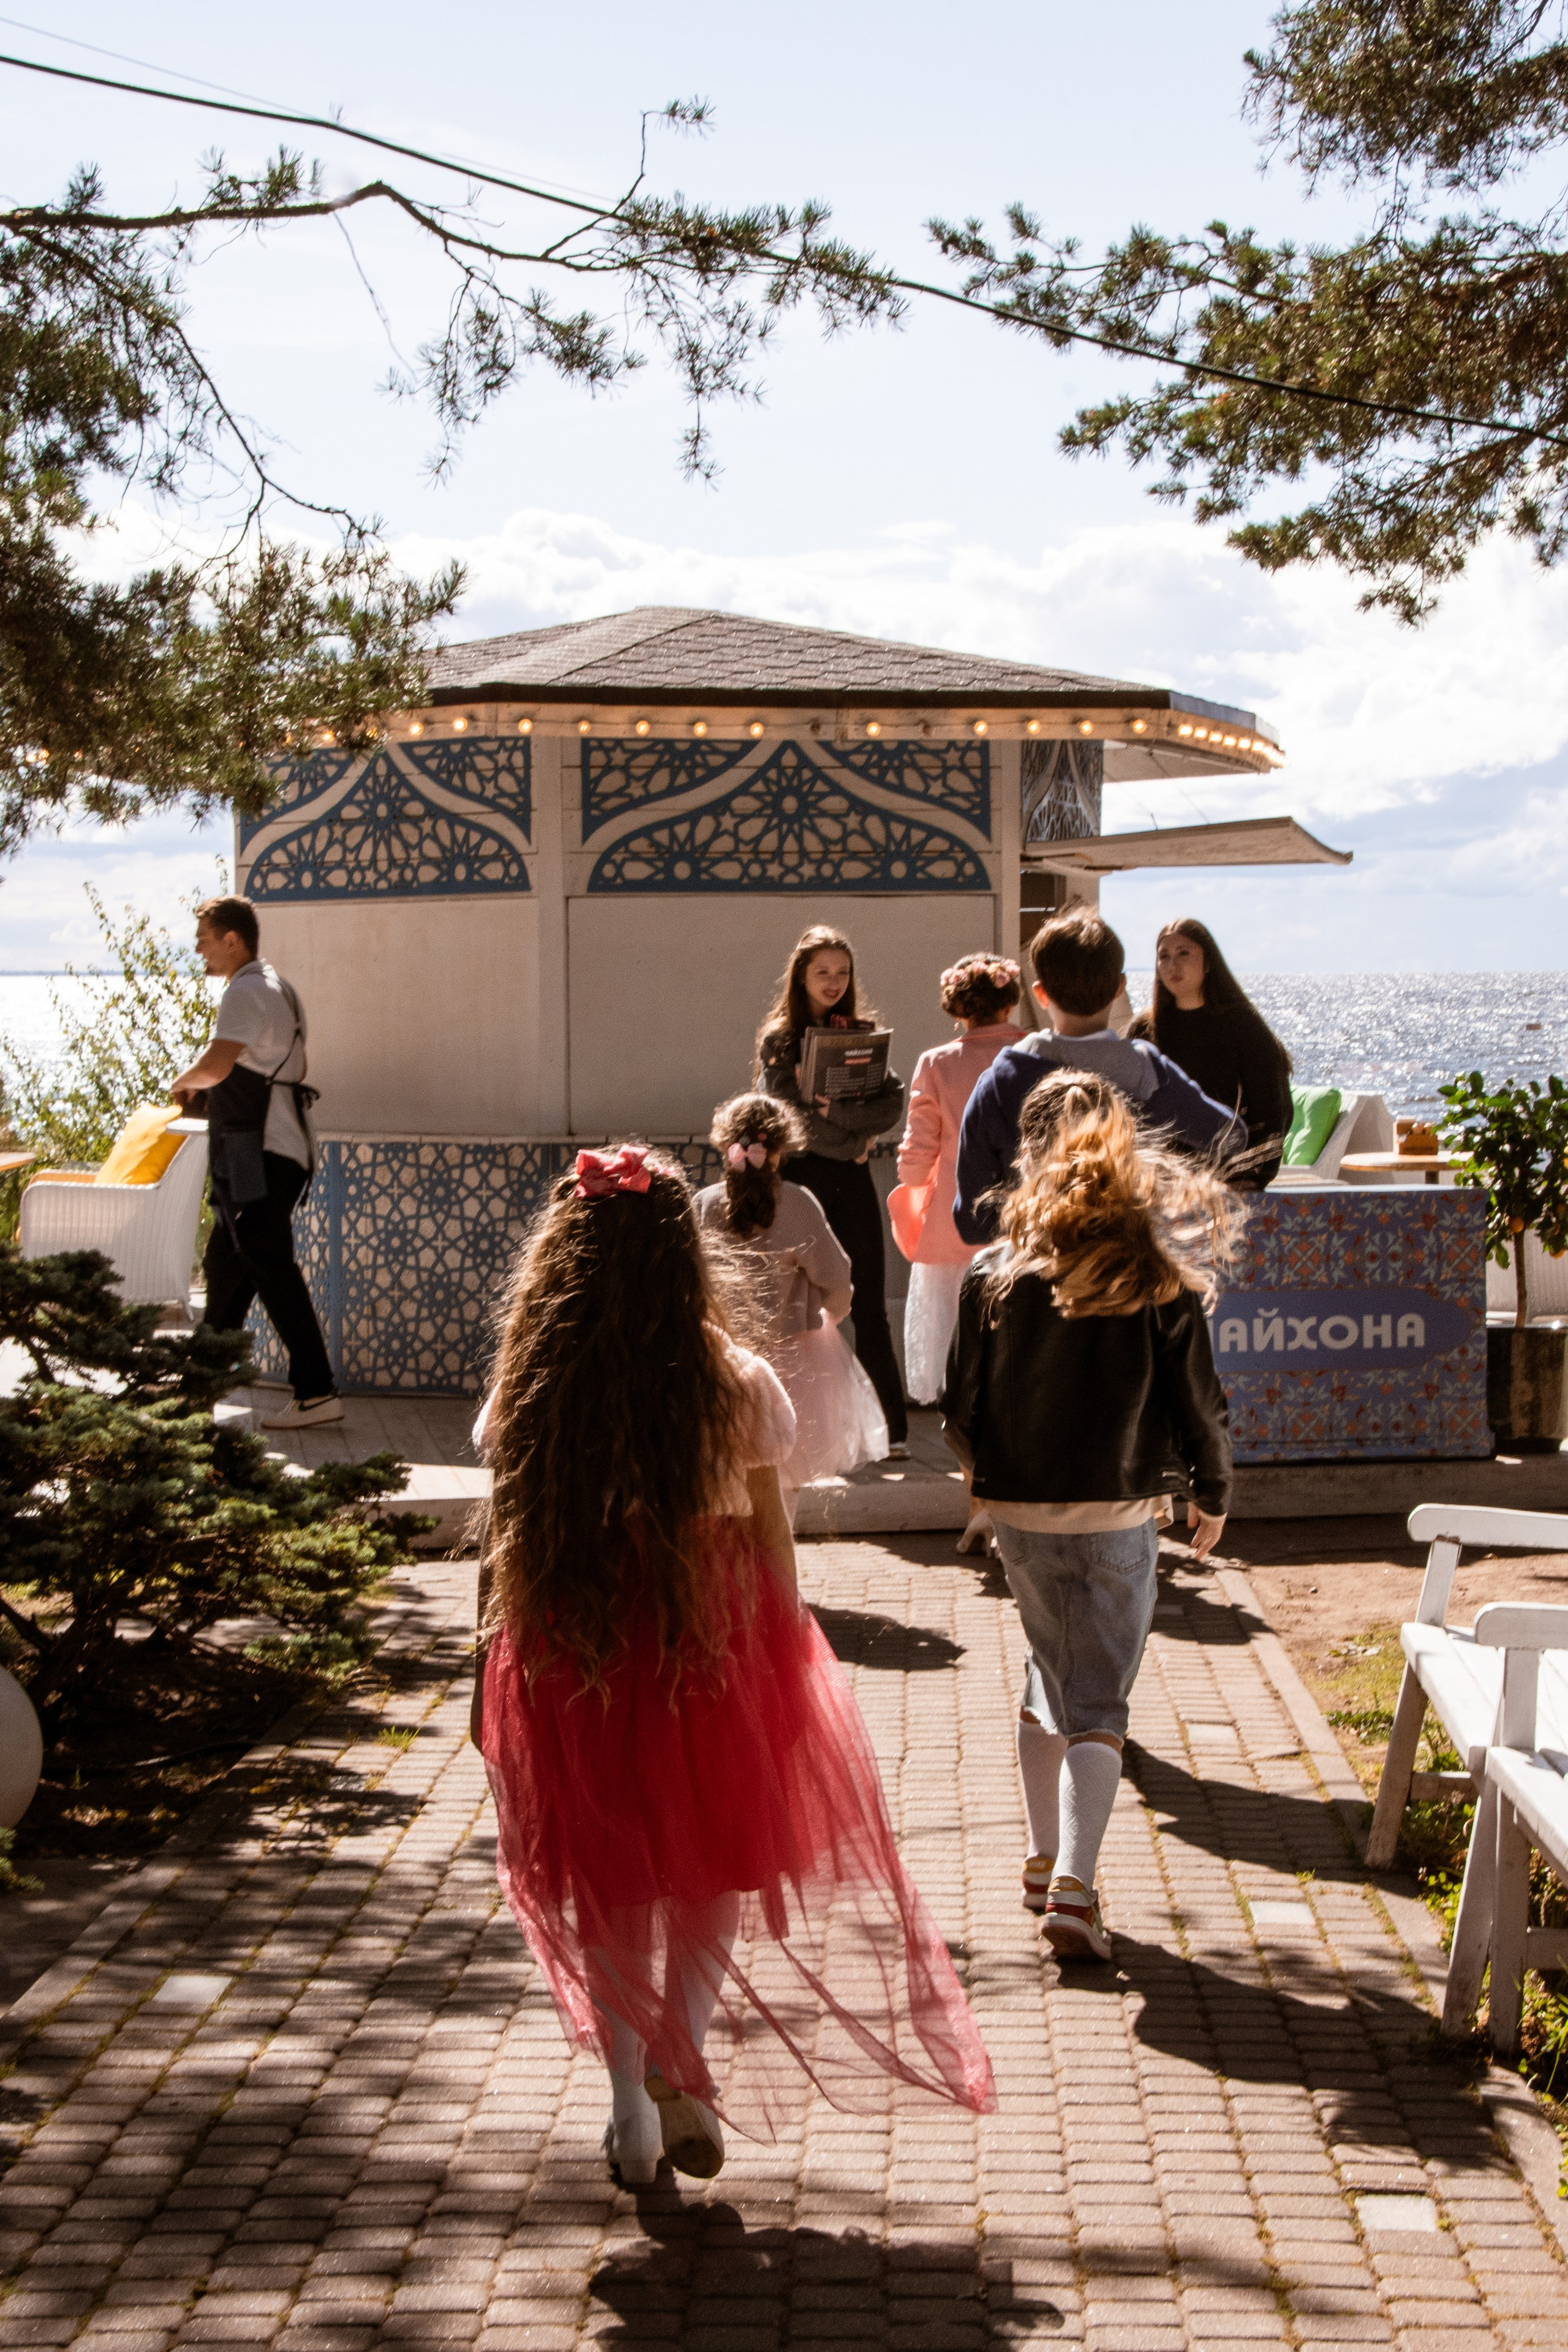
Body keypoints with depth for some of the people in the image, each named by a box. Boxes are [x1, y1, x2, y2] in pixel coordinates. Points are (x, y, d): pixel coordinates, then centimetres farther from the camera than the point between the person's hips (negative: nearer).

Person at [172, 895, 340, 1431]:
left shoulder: (246, 992, -13)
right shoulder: (277, 989, 19)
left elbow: (216, 1064, -26)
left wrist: (184, 1081, -4)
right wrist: (210, 1090, 19)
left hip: (260, 1155, -11)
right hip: (281, 1150, 11)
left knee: (271, 1269, -11)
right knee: (226, 1263, 19)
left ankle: (316, 1393, -14)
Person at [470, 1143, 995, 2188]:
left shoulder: (530, 1393, -10)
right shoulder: (736, 1385, -12)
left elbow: (507, 1549, -6)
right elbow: (770, 1540, -6)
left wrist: (494, 1672, 5)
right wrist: (787, 1659, 6)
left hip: (572, 1660, 1)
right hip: (717, 1651, -1)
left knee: (610, 1883, 16)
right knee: (719, 1861, 19)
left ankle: (632, 2108, 21)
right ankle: (684, 2060, 3)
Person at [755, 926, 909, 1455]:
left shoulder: (863, 1032, 10)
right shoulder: (779, 1039, 1)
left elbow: (892, 1104, -1)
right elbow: (794, 1117, -9)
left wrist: (836, 1111, -15)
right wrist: (856, 1140, -9)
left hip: (852, 1177, 2)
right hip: (801, 1175, -2)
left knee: (870, 1306, 0)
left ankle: (892, 1429, 0)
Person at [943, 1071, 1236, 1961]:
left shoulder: (996, 1273, -5)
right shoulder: (1159, 1278, -10)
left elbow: (963, 1409, 0)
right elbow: (1198, 1402, -4)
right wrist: (1213, 1491, 14)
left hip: (1021, 1512, 3)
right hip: (1121, 1514, -2)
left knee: (1049, 1677, 22)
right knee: (1099, 1702, 3)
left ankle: (1046, 1862, 31)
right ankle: (1073, 1885, -10)